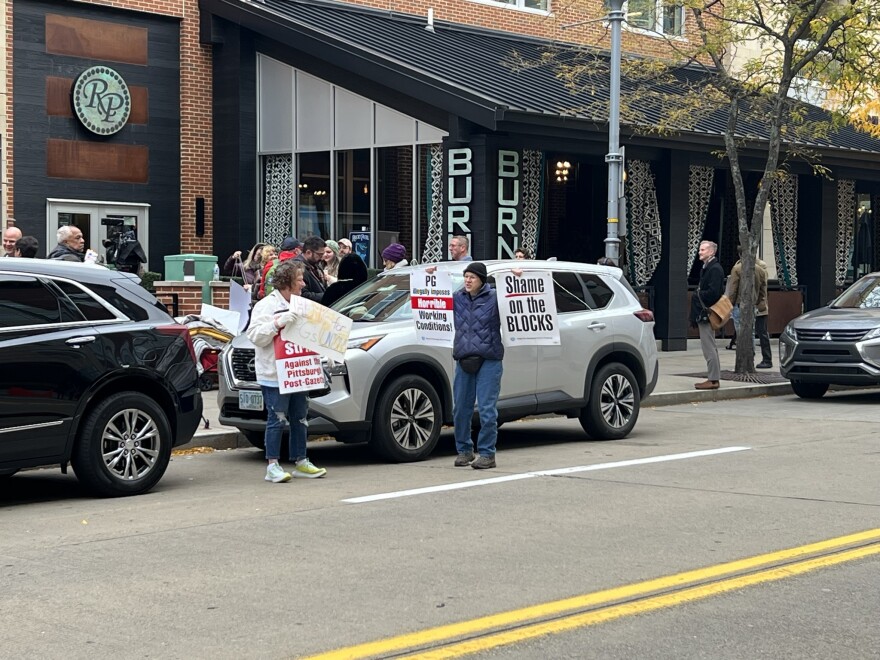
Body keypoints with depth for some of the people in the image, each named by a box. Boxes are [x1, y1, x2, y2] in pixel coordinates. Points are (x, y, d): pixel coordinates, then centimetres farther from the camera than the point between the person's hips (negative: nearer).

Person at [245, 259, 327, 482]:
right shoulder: (266, 306, -9)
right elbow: (255, 335, -17)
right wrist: (278, 323, -27)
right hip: (274, 376, -8)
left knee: (300, 418, 12)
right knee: (277, 420, -6)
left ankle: (300, 461, 21)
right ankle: (273, 466, 0)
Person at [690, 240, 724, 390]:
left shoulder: (715, 269, -15)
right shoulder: (706, 268, 17)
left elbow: (713, 292, -23)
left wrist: (698, 295, -11)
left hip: (707, 314, -11)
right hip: (703, 314, 11)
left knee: (709, 347, -8)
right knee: (710, 348, 14)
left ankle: (713, 380, -6)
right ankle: (713, 378, 19)